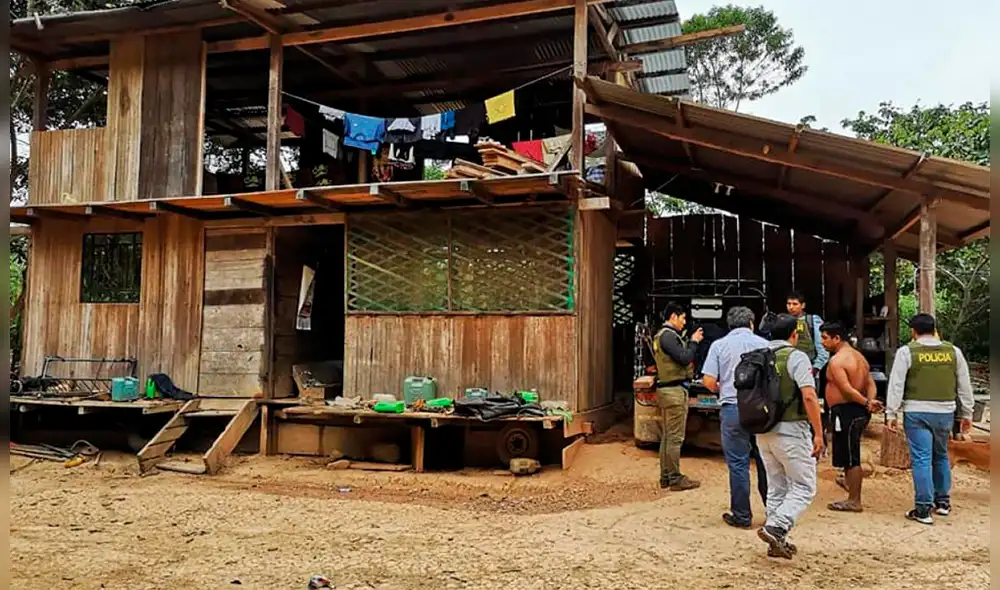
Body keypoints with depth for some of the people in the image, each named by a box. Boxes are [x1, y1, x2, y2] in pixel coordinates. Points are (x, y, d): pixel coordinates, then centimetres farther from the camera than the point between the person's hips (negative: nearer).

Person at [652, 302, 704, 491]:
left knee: (667, 436, 13)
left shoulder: (661, 335, 18)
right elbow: (684, 358, -20)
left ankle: (665, 477, 19)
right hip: (674, 390, -11)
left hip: (666, 389, 11)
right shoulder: (669, 335, -15)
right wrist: (694, 342, -7)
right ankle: (675, 479, -3)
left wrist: (690, 342, 9)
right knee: (675, 437, -6)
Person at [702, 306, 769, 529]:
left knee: (738, 464, 4)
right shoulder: (763, 344, 4)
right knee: (765, 462, 12)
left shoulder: (719, 345, 1)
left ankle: (741, 515, 9)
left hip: (733, 409, -2)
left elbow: (708, 381, -6)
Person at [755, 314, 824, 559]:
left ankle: (777, 541, 18)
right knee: (804, 487, 3)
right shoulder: (796, 357, -10)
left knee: (776, 487, 15)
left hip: (763, 431, 7)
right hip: (790, 429, -7)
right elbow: (809, 396, -18)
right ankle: (775, 527, -14)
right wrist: (818, 433, -15)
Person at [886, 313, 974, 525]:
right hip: (945, 412, 4)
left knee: (921, 459, -1)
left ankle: (924, 509, 1)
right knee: (941, 456, 20)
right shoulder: (953, 351, 5)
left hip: (917, 413, -4)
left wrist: (891, 413, -3)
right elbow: (965, 386, 11)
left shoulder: (907, 352, -6)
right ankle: (943, 502, 30)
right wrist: (966, 413, 19)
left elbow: (896, 385, -8)